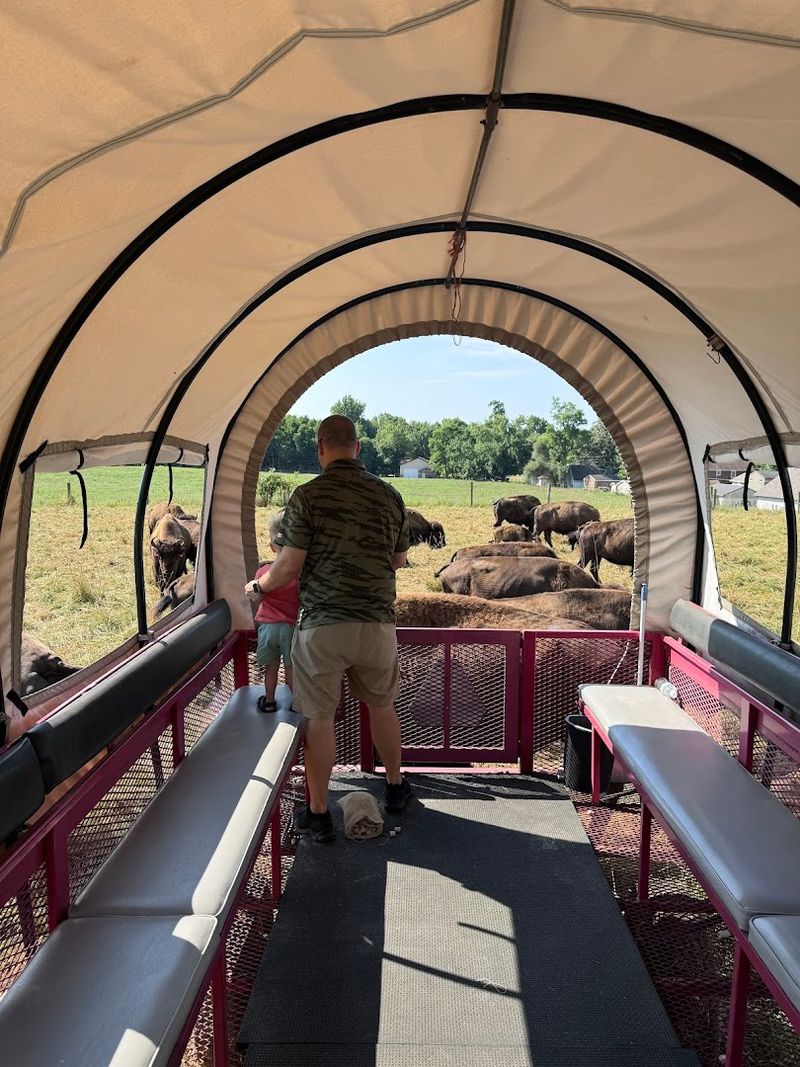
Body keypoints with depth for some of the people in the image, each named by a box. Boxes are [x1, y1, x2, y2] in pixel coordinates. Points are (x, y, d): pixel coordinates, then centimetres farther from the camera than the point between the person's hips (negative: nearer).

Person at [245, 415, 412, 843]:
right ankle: (395, 787, 40)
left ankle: (318, 813, 22)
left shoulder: (308, 495, -9)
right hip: (377, 623, 4)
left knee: (318, 718, 9)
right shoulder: (389, 495, 3)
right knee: (382, 707, 23)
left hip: (321, 624, -4)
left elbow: (289, 567, -10)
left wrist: (258, 586, 11)